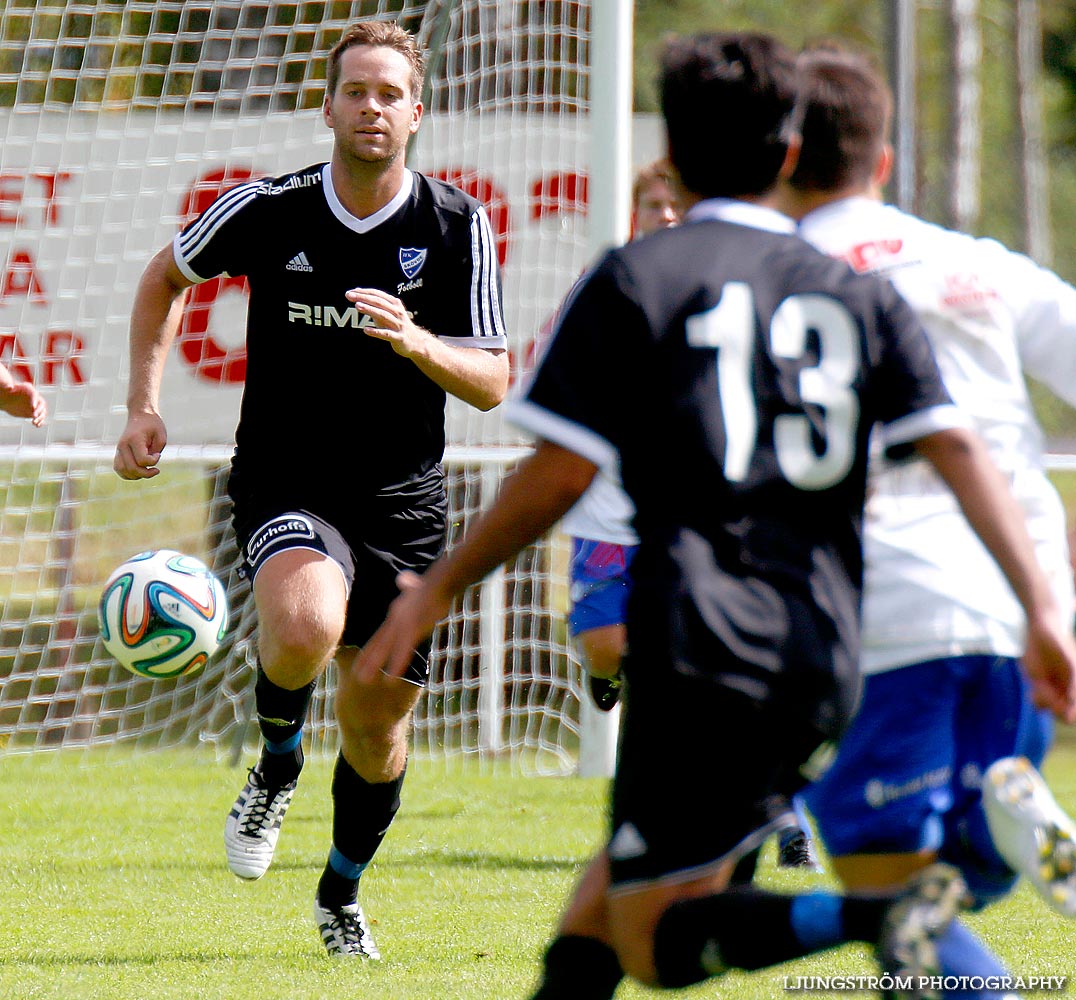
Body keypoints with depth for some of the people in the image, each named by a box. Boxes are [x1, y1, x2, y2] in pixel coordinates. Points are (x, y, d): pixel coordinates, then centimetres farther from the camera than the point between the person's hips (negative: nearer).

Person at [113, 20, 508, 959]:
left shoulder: (457, 226, -5)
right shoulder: (267, 210, -6)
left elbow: (492, 383, -6)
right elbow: (167, 275, 13)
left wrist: (413, 341, -26)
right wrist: (144, 406, 4)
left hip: (402, 500, 2)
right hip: (285, 484, -2)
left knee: (377, 722, 6)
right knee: (306, 627, -34)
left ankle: (342, 894, 36)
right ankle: (277, 767, 0)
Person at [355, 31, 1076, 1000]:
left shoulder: (634, 280, 1)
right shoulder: (860, 297, 13)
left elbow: (558, 477, -4)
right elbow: (958, 450, 1)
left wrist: (435, 591, 7)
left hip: (702, 649, -5)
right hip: (821, 661, 6)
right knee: (613, 886, 21)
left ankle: (872, 916, -28)